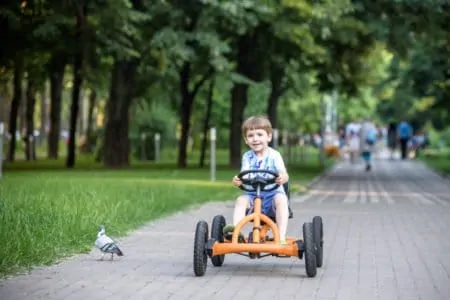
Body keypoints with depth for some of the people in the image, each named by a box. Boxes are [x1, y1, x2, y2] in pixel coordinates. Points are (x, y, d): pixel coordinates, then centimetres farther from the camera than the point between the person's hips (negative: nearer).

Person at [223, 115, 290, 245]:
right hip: (252, 194, 3)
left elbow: (284, 175, -14)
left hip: (272, 194, -3)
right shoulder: (247, 157, 8)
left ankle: (281, 237, -40)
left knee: (281, 199, -33)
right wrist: (237, 180, -28)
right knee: (241, 200, -26)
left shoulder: (274, 155, -1)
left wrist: (282, 178, -40)